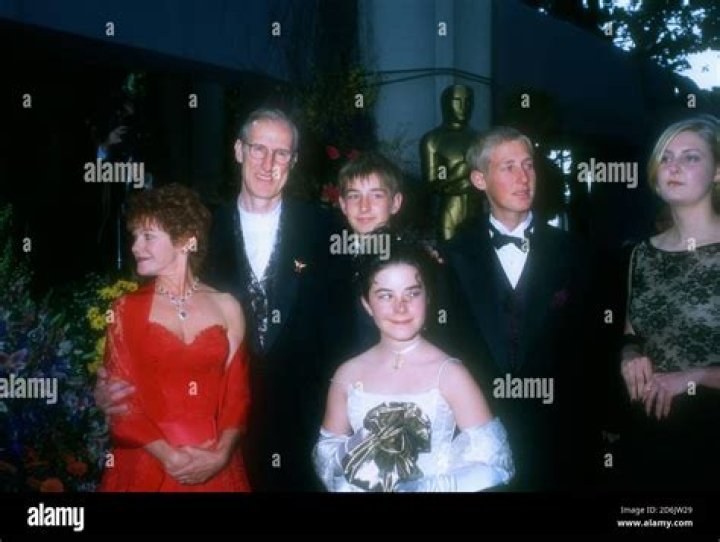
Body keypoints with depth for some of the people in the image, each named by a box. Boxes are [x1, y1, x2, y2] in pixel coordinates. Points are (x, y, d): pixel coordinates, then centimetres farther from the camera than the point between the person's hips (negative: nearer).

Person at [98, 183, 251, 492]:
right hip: (147, 468, -1)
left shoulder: (226, 307, 2)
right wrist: (168, 456, -14)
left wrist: (221, 453, -14)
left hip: (216, 469, 1)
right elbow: (122, 399, -3)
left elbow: (236, 394, 1)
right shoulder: (127, 309, 0)